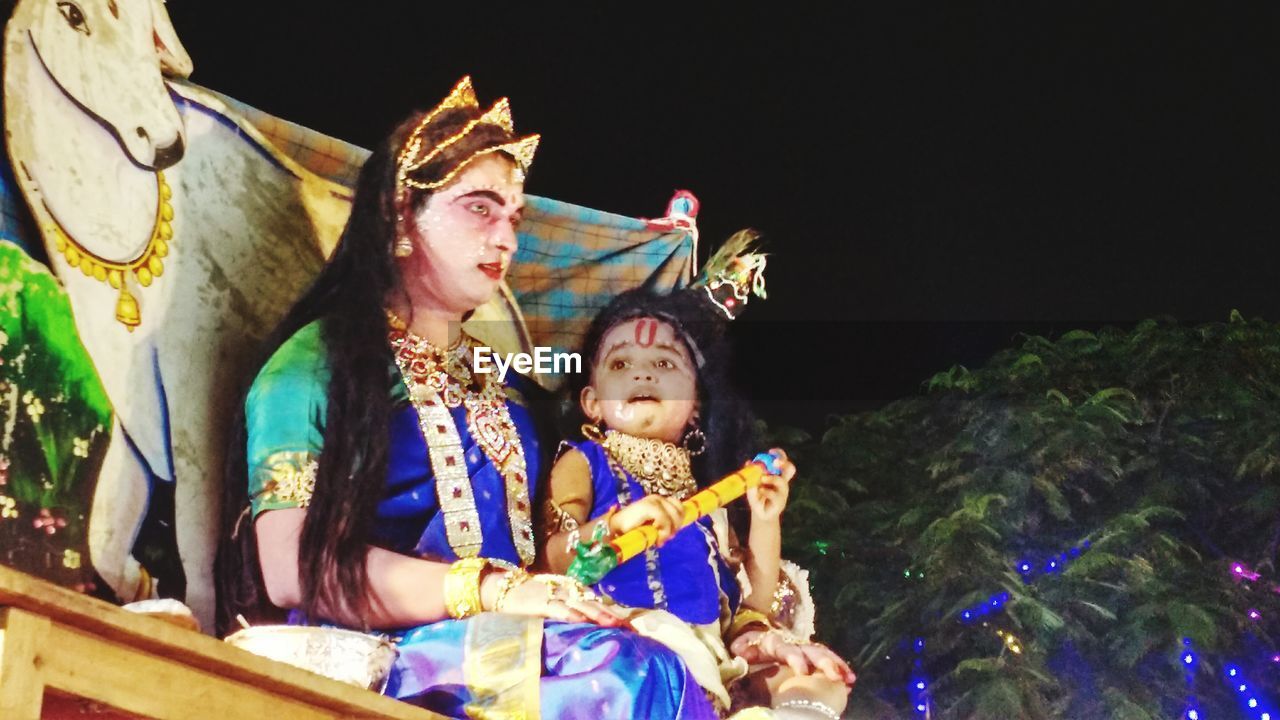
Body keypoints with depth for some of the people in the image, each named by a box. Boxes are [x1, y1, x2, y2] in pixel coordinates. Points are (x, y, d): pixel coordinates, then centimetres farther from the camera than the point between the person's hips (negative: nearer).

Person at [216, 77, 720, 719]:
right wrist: (489, 589, -19)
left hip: (509, 648, 6)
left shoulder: (497, 383, 23)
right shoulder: (318, 363, 1)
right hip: (386, 662, -6)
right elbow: (294, 568, -11)